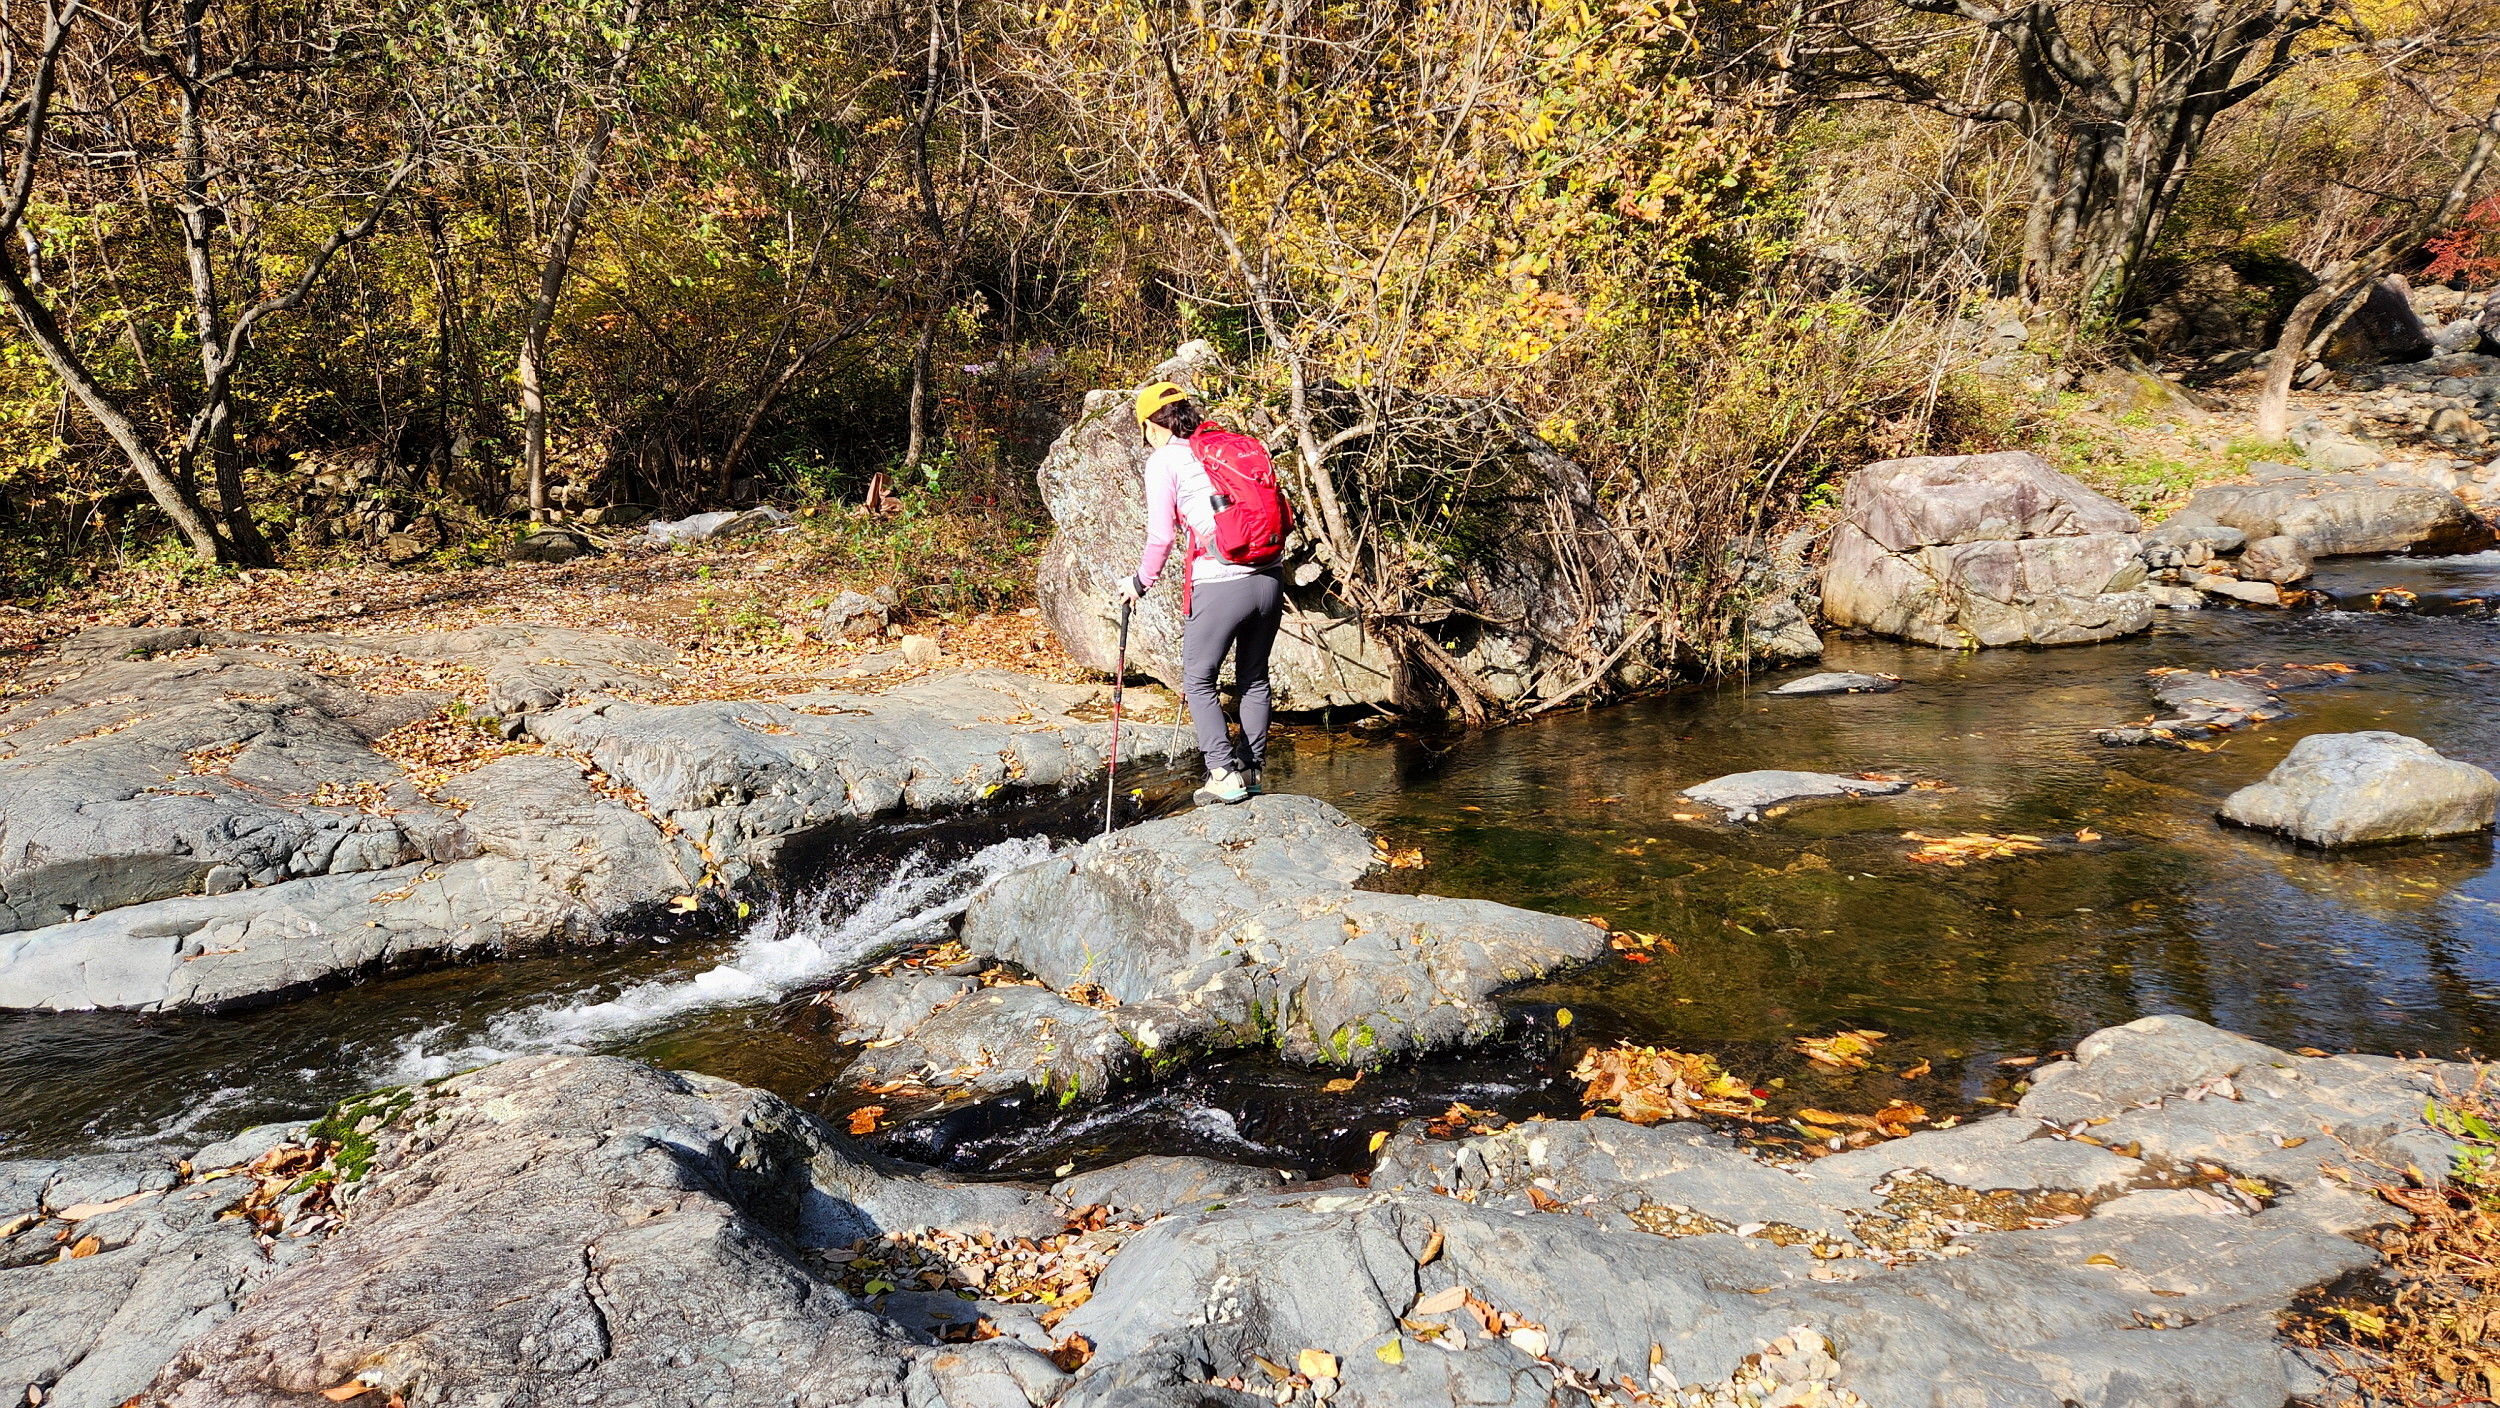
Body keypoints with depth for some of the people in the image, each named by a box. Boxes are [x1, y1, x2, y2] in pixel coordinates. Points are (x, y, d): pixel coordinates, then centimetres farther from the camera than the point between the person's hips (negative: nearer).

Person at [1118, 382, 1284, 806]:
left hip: (1219, 586, -6)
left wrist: (1141, 582, 8)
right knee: (1253, 679, 19)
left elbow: (1160, 537, -7)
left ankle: (1224, 775, 6)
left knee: (1198, 680, 11)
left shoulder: (1164, 461, -1)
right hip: (1269, 579, 6)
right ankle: (1250, 771, 26)